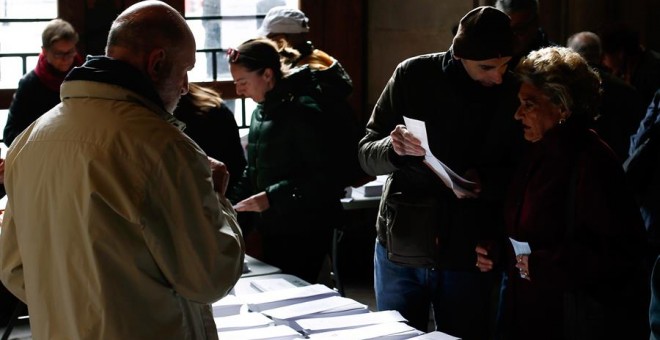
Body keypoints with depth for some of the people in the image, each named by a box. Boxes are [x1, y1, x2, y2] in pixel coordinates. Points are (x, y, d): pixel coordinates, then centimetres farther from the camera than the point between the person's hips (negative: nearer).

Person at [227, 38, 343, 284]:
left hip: (304, 230, -8)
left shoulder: (301, 111, -15)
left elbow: (321, 176, -19)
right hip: (272, 227, 8)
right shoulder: (261, 112, 12)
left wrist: (271, 197, -23)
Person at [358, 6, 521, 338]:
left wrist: (484, 181, -20)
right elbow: (367, 154, -2)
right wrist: (395, 149, -25)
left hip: (469, 257, 0)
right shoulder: (413, 75, -6)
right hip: (401, 247, 0)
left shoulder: (514, 93, -4)